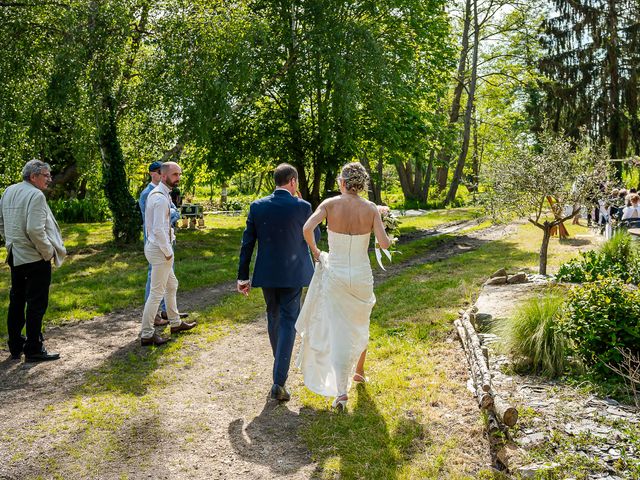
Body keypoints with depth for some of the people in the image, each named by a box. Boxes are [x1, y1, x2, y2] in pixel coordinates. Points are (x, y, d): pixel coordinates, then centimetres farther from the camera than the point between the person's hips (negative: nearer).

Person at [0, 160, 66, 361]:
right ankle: (34, 350, 8)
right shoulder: (36, 195, -18)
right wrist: (49, 252, -13)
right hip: (35, 259, -8)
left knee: (16, 301, 16)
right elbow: (35, 231, -25)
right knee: (36, 304, 1)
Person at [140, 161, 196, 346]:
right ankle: (147, 335, 4)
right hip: (160, 249, -11)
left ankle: (175, 323, 35)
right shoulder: (161, 198, -21)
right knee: (157, 293, -4)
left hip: (155, 246, 11)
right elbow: (159, 229, -26)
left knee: (171, 286, 22)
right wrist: (168, 251, -16)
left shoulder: (155, 194, 11)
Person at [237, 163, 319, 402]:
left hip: (266, 274, 3)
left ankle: (280, 363, 43)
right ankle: (279, 382, -8)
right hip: (292, 274, -3)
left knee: (273, 317, 22)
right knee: (288, 322, 1)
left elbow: (247, 244, -1)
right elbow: (315, 236, 6)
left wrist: (243, 276, 5)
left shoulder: (257, 206, -2)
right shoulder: (302, 206, -10)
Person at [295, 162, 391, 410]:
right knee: (360, 324, 25)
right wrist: (389, 238, 10)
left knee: (337, 330, 4)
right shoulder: (371, 208, -6)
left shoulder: (330, 204, -9)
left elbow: (307, 227, -23)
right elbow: (384, 243, -13)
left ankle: (341, 390, -5)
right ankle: (359, 371, 43)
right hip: (361, 275, 2)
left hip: (334, 274, -1)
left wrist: (314, 250, -4)